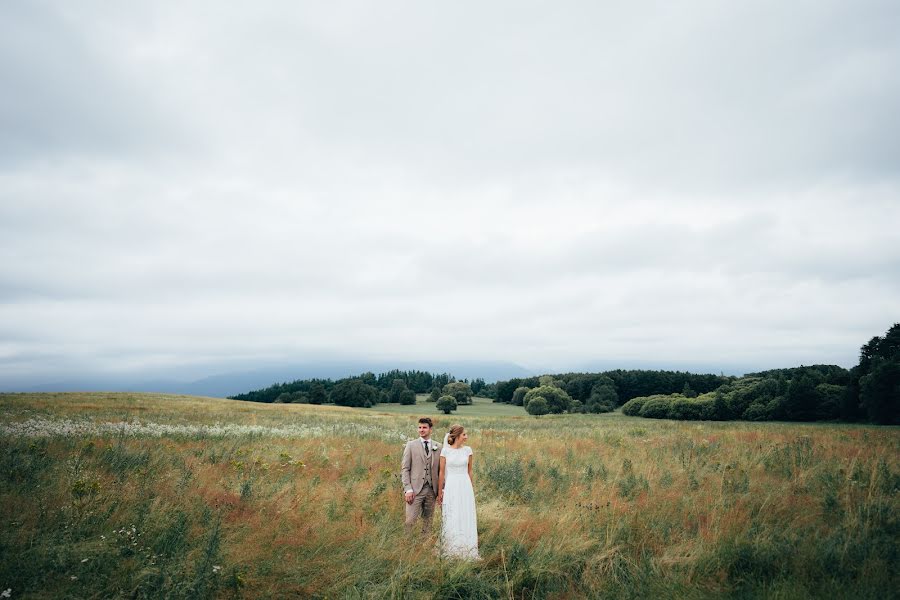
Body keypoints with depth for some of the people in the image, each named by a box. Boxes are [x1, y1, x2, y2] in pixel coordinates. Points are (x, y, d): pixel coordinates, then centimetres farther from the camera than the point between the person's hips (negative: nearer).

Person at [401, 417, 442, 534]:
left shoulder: (438, 447, 8)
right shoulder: (411, 445, 2)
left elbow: (440, 470, 11)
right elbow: (405, 469, -1)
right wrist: (408, 489, -9)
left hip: (431, 490, 3)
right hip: (415, 489, -3)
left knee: (428, 520, 8)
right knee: (410, 520, -7)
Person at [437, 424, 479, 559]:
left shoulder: (468, 450, 3)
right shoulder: (445, 451, -5)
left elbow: (470, 471, 12)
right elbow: (442, 473, -1)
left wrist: (472, 489, 15)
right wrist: (439, 492, 0)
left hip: (465, 487, 2)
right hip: (450, 487, -2)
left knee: (466, 519, 5)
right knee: (450, 520, 4)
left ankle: (467, 550, 17)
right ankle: (450, 551, 17)